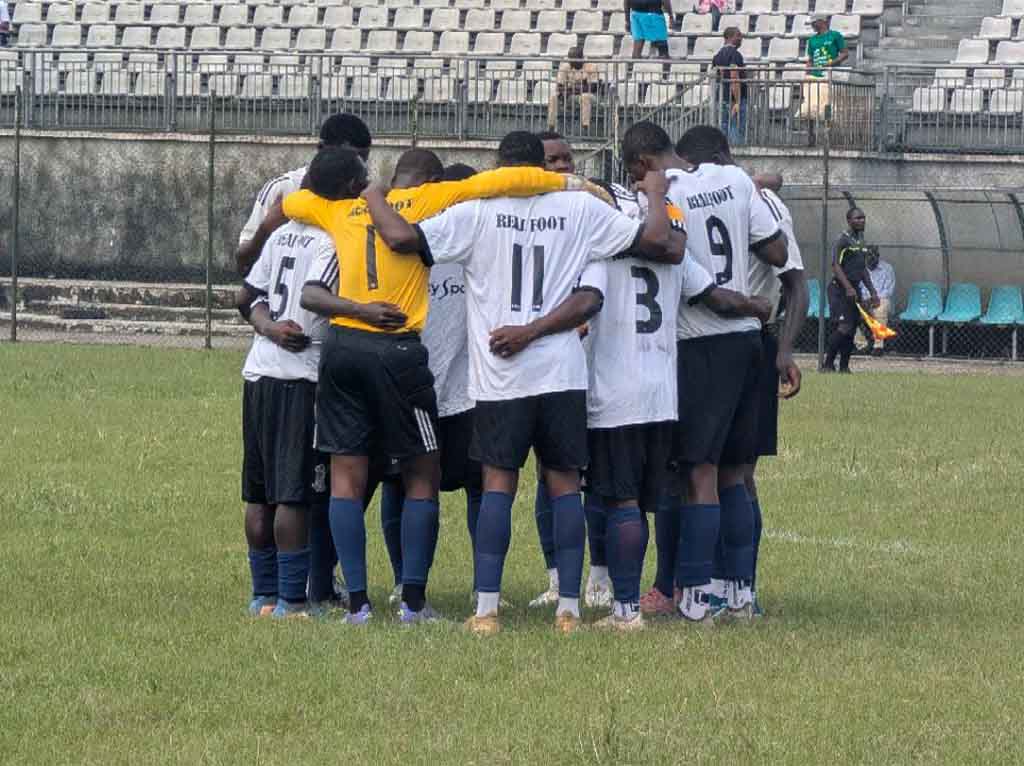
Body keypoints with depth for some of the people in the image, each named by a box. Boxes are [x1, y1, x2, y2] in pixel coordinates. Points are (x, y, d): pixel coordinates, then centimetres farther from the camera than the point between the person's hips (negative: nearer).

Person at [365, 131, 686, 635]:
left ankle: (486, 608, -4)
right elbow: (663, 244, 2)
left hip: (500, 374, -1)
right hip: (562, 370, 1)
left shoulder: (477, 213, -2)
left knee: (498, 483, 3)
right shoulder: (580, 210, 2)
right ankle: (569, 608, 3)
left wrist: (373, 199, 9)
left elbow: (402, 237, -10)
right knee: (564, 484, 7)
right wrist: (656, 195, 20)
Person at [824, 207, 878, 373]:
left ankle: (844, 366, 10)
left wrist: (872, 292, 18)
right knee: (844, 327, -16)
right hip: (839, 289, -8)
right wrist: (848, 288, -27)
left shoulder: (862, 242, 15)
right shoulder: (843, 240, -10)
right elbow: (836, 266, -18)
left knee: (852, 328, 6)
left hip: (854, 290, 8)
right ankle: (828, 364, -11)